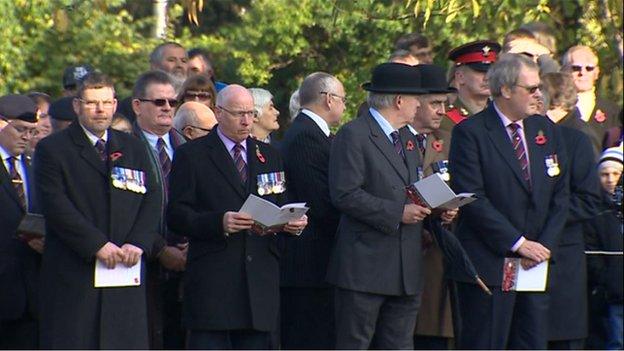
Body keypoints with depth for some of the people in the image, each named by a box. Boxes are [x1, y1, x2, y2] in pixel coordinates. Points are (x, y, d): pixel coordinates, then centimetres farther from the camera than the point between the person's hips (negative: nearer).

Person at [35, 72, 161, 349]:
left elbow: (151, 200, 9)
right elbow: (56, 206, -9)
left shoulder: (133, 149, 17)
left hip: (127, 270, 4)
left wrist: (138, 243, -8)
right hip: (73, 273, -4)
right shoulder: (52, 149, 2)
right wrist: (97, 245, -16)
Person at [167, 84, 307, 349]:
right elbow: (176, 215, -5)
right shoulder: (191, 156, 3)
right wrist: (219, 222, -21)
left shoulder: (268, 156, 18)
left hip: (260, 279, 5)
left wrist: (293, 222, -4)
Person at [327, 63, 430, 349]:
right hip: (364, 268, -8)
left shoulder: (407, 138, 20)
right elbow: (345, 195, -17)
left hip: (406, 271, 8)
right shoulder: (353, 135, -8)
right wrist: (397, 213, -18)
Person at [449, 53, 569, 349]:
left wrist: (544, 246, -2)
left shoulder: (547, 131, 13)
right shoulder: (470, 133, -7)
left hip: (536, 263, 6)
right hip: (488, 265, -6)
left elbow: (560, 196, 13)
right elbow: (472, 200, -14)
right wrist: (518, 244, -15)